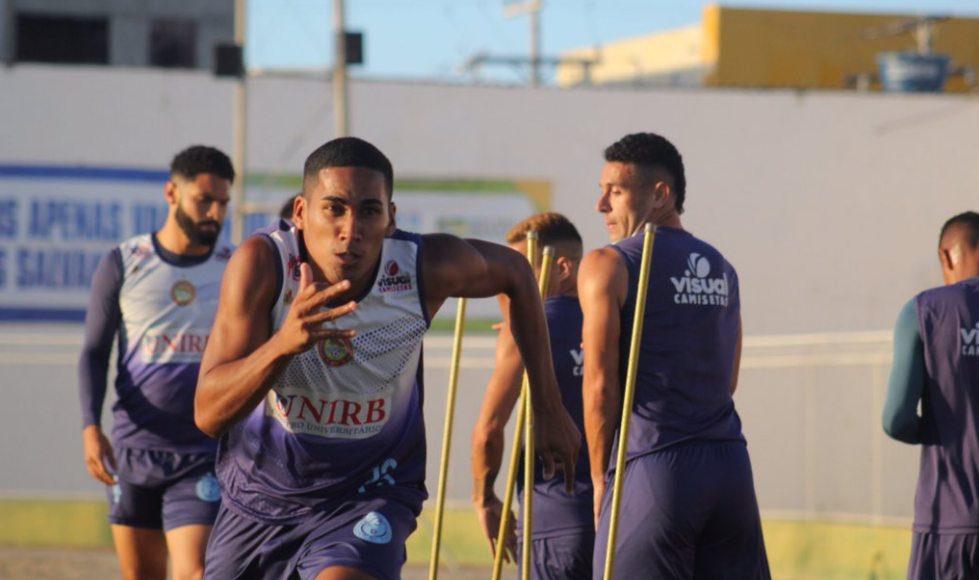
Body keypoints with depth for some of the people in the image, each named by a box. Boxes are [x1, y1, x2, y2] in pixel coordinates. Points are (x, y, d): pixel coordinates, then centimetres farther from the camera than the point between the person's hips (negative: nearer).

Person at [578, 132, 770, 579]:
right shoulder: (722, 270, 17)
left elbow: (600, 386, -7)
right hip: (730, 466, 6)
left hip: (652, 471, -6)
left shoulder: (608, 265, -3)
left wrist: (601, 480, 1)